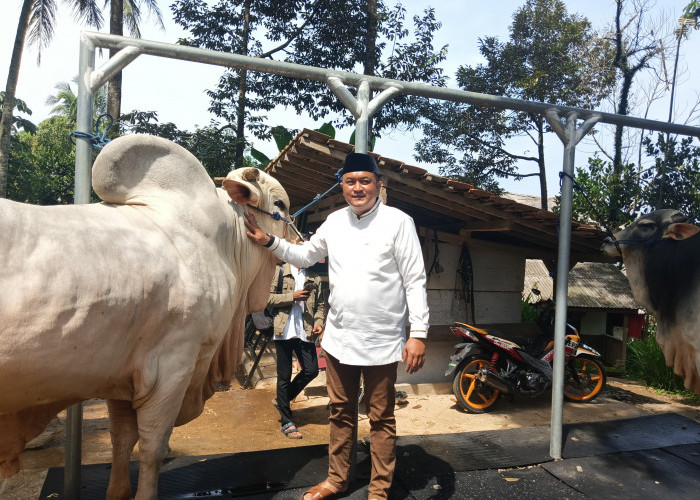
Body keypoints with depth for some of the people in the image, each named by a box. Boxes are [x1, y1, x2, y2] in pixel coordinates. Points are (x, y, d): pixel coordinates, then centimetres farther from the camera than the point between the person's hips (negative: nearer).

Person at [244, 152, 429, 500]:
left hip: (381, 341, -5)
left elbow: (415, 281, -10)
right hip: (338, 337, 5)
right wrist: (269, 241, 6)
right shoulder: (334, 221, 7)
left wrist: (418, 333, -15)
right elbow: (305, 255, 20)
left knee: (381, 419, 9)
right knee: (341, 413, 19)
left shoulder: (398, 222, -9)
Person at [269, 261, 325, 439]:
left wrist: (318, 322, -4)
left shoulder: (315, 278, 13)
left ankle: (282, 400, 24)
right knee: (284, 376, 4)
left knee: (311, 370, -3)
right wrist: (292, 297, -13)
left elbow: (320, 305, 14)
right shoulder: (280, 271, 4)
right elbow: (268, 298, -4)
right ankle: (287, 422, 16)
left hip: (305, 332, 3)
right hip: (284, 330, -3)